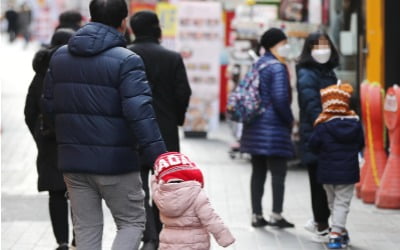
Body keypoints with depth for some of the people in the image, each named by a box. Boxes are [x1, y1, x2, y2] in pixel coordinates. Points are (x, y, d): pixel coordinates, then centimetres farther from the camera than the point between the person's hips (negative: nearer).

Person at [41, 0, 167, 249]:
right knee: (132, 222, 9)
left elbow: (50, 107, 14)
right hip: (115, 161, -5)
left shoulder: (59, 56, 8)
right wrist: (159, 158, -20)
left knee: (86, 228, 12)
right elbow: (140, 114, -21)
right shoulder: (126, 61, -14)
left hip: (73, 160, 6)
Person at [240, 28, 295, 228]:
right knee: (278, 172, -2)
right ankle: (276, 215, -3)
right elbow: (280, 98, -19)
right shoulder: (277, 67, -13)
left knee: (258, 172, 11)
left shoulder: (257, 65, 13)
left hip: (255, 127, 8)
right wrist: (290, 120, -6)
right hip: (274, 127, -8)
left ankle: (257, 215, 13)